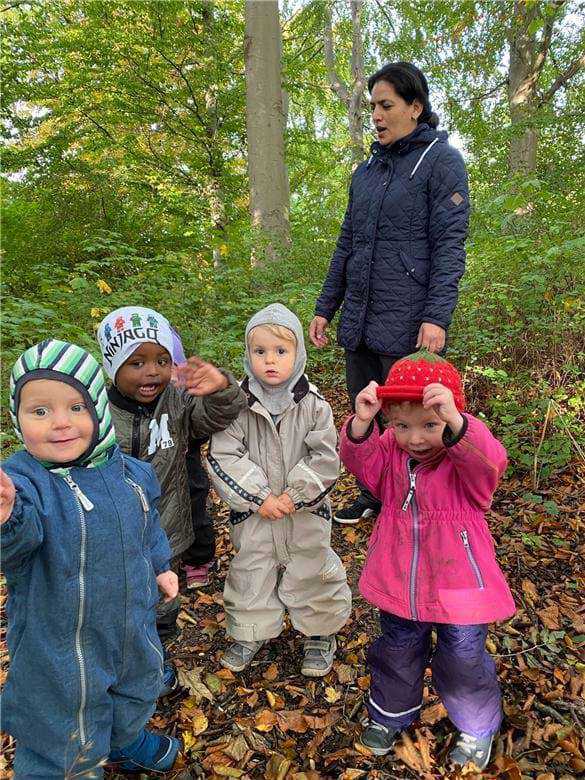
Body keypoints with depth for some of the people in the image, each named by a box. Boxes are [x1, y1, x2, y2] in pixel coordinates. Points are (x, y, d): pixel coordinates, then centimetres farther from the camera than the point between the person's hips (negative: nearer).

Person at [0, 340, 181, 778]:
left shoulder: (128, 472, -9)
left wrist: (160, 565, 15)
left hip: (133, 628, 6)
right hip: (60, 646, -5)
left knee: (137, 692, 32)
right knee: (68, 738, 16)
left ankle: (127, 741, 63)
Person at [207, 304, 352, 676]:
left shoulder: (313, 404, -12)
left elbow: (325, 458, -12)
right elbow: (224, 457, -13)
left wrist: (293, 495, -17)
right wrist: (260, 497, -17)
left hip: (305, 513, 0)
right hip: (253, 513, 1)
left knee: (312, 573, 14)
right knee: (251, 573, 16)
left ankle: (321, 633, 38)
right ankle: (250, 632, 40)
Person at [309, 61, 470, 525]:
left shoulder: (441, 160, -2)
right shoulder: (367, 170, 17)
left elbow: (449, 244, -11)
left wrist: (436, 316, -21)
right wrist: (325, 308, 14)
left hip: (407, 325, -6)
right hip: (359, 321, 7)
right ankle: (372, 497, 31)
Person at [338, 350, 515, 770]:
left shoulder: (466, 453, -17)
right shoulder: (390, 450, -7)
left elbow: (489, 462, -39)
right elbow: (361, 459, -24)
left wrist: (455, 422, -57)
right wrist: (361, 422, -44)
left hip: (458, 582, -3)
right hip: (401, 580, 3)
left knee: (464, 657, 13)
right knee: (397, 649, 22)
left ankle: (479, 726, 43)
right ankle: (392, 711, 49)